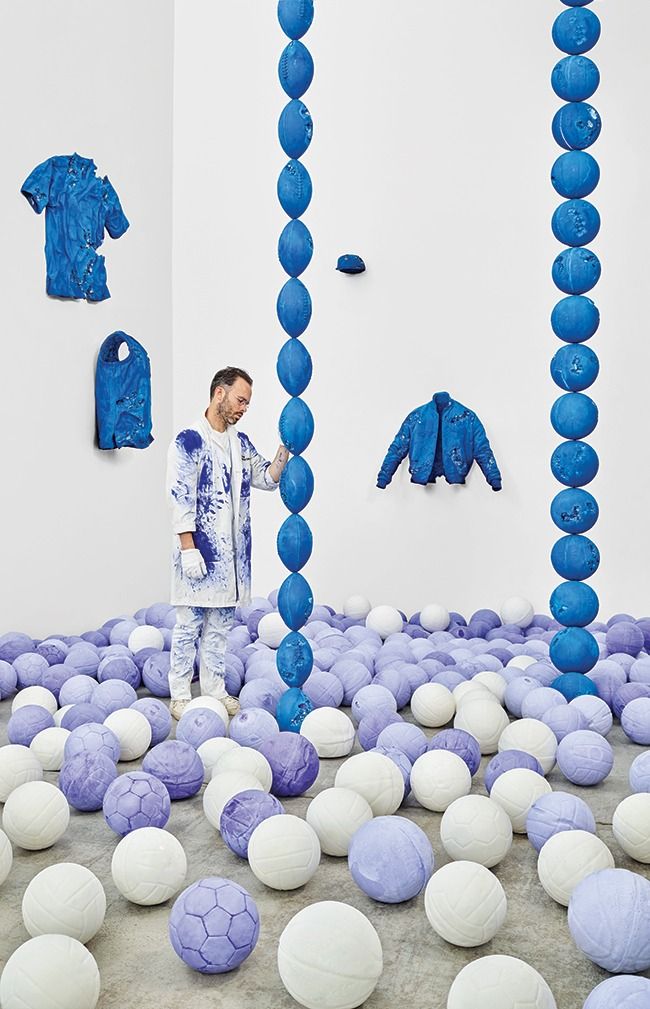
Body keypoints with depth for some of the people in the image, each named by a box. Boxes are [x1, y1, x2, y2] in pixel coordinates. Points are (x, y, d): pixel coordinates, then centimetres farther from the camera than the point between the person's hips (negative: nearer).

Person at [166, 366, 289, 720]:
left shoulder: (242, 443, 12)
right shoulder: (188, 441, -9)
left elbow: (268, 478, 14)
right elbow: (180, 499, -13)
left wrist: (285, 448, -3)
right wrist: (188, 548, -18)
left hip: (233, 553, 7)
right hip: (200, 551, -7)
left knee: (220, 625, 14)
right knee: (188, 625, 2)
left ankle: (214, 689, 24)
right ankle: (180, 695, 11)